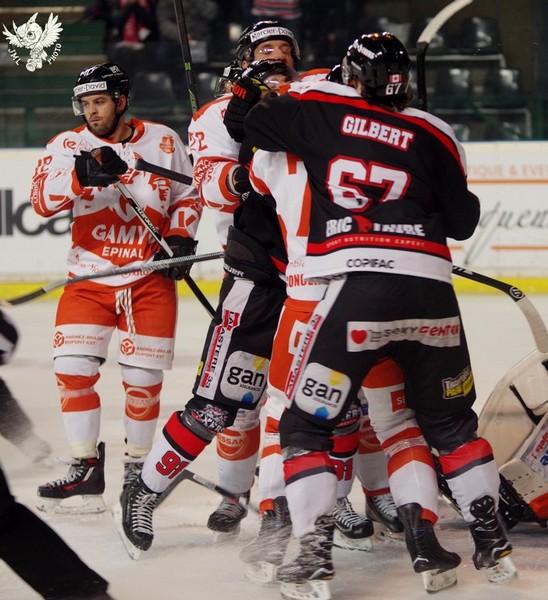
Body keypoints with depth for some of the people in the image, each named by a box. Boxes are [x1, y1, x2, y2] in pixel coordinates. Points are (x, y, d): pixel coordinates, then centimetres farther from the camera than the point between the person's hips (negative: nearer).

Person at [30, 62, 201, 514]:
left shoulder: (162, 141, -1)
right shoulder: (69, 146, -2)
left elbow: (188, 195, 11)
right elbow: (41, 199, -18)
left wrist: (180, 238, -4)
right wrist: (82, 175, -35)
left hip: (150, 278, -1)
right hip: (89, 277, 1)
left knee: (143, 376, 1)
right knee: (73, 368, -9)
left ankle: (137, 464, 20)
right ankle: (85, 469, 1)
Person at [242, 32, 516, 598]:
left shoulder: (320, 108, 7)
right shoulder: (433, 135, 11)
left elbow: (245, 124, 15)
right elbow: (462, 222, 15)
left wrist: (258, 93, 35)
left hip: (357, 290, -3)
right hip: (430, 291, 3)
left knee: (307, 424, 6)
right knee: (451, 421, 23)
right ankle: (493, 544, 24)